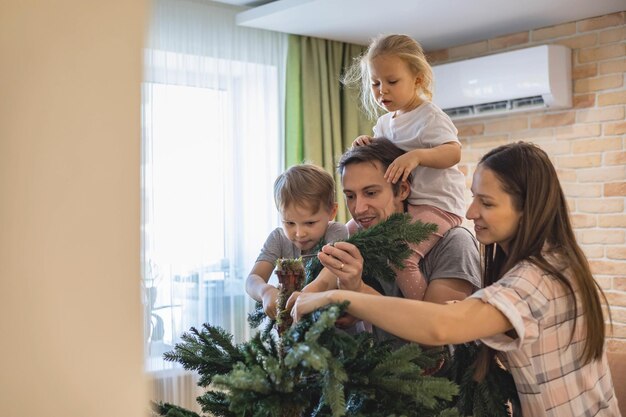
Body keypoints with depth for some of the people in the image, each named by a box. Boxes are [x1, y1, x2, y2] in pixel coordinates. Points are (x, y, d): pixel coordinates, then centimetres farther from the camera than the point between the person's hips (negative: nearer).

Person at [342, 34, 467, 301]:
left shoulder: (429, 117, -11)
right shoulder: (385, 123, 13)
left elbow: (453, 152, -25)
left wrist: (416, 155, -42)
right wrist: (365, 145, -4)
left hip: (437, 205, -9)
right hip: (400, 204, 9)